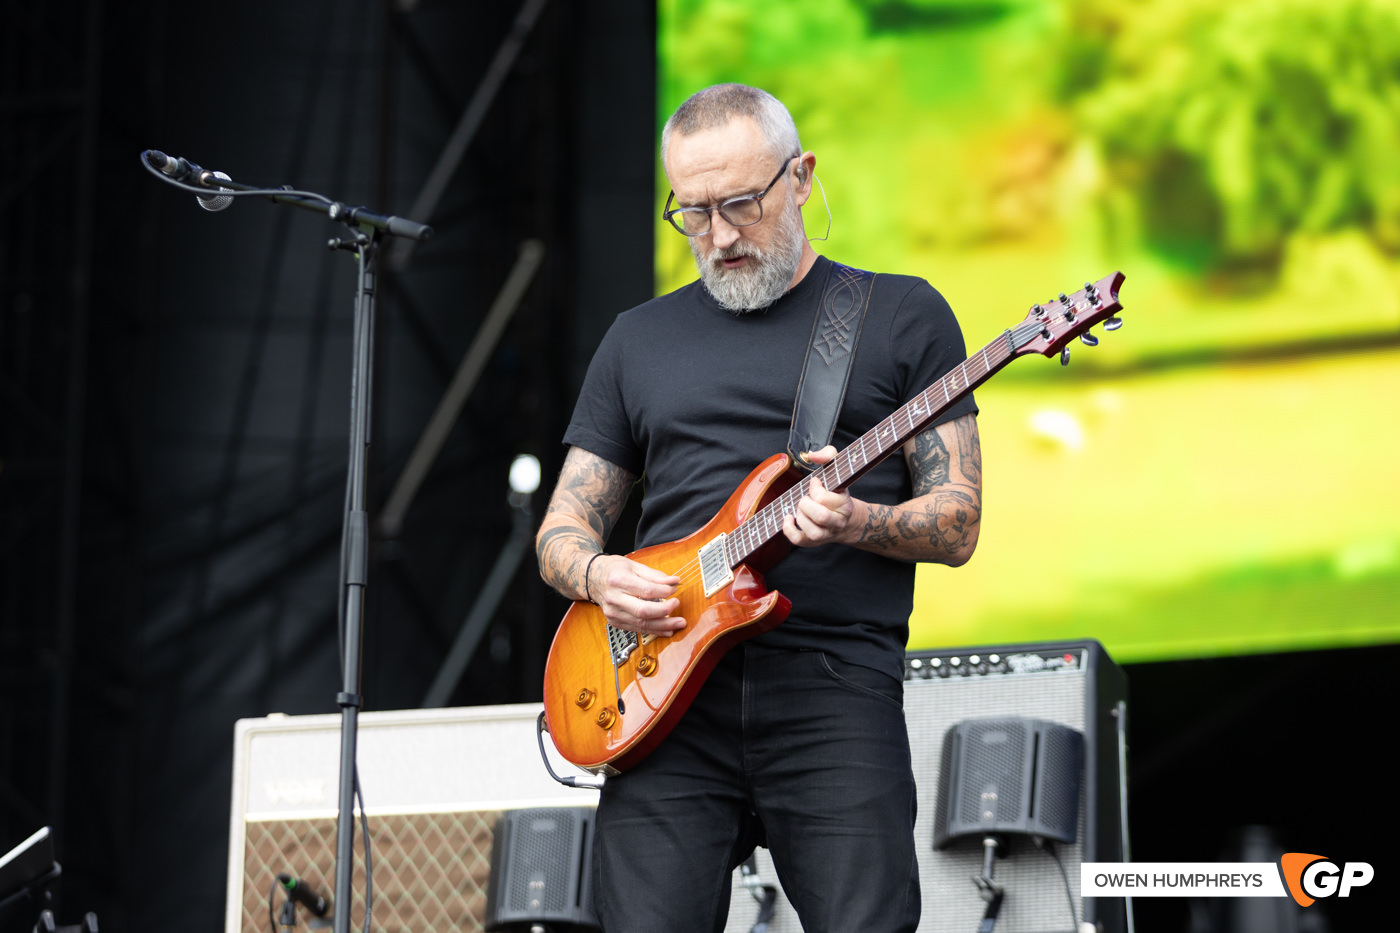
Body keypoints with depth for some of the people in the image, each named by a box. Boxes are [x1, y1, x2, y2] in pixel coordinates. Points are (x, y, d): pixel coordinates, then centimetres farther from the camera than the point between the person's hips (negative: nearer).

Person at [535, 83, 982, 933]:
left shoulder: (903, 315, 10)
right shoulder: (641, 339, 19)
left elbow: (957, 523, 5)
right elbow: (563, 528, 19)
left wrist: (857, 523, -16)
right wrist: (597, 575, -4)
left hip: (836, 694, -2)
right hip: (670, 694, 3)